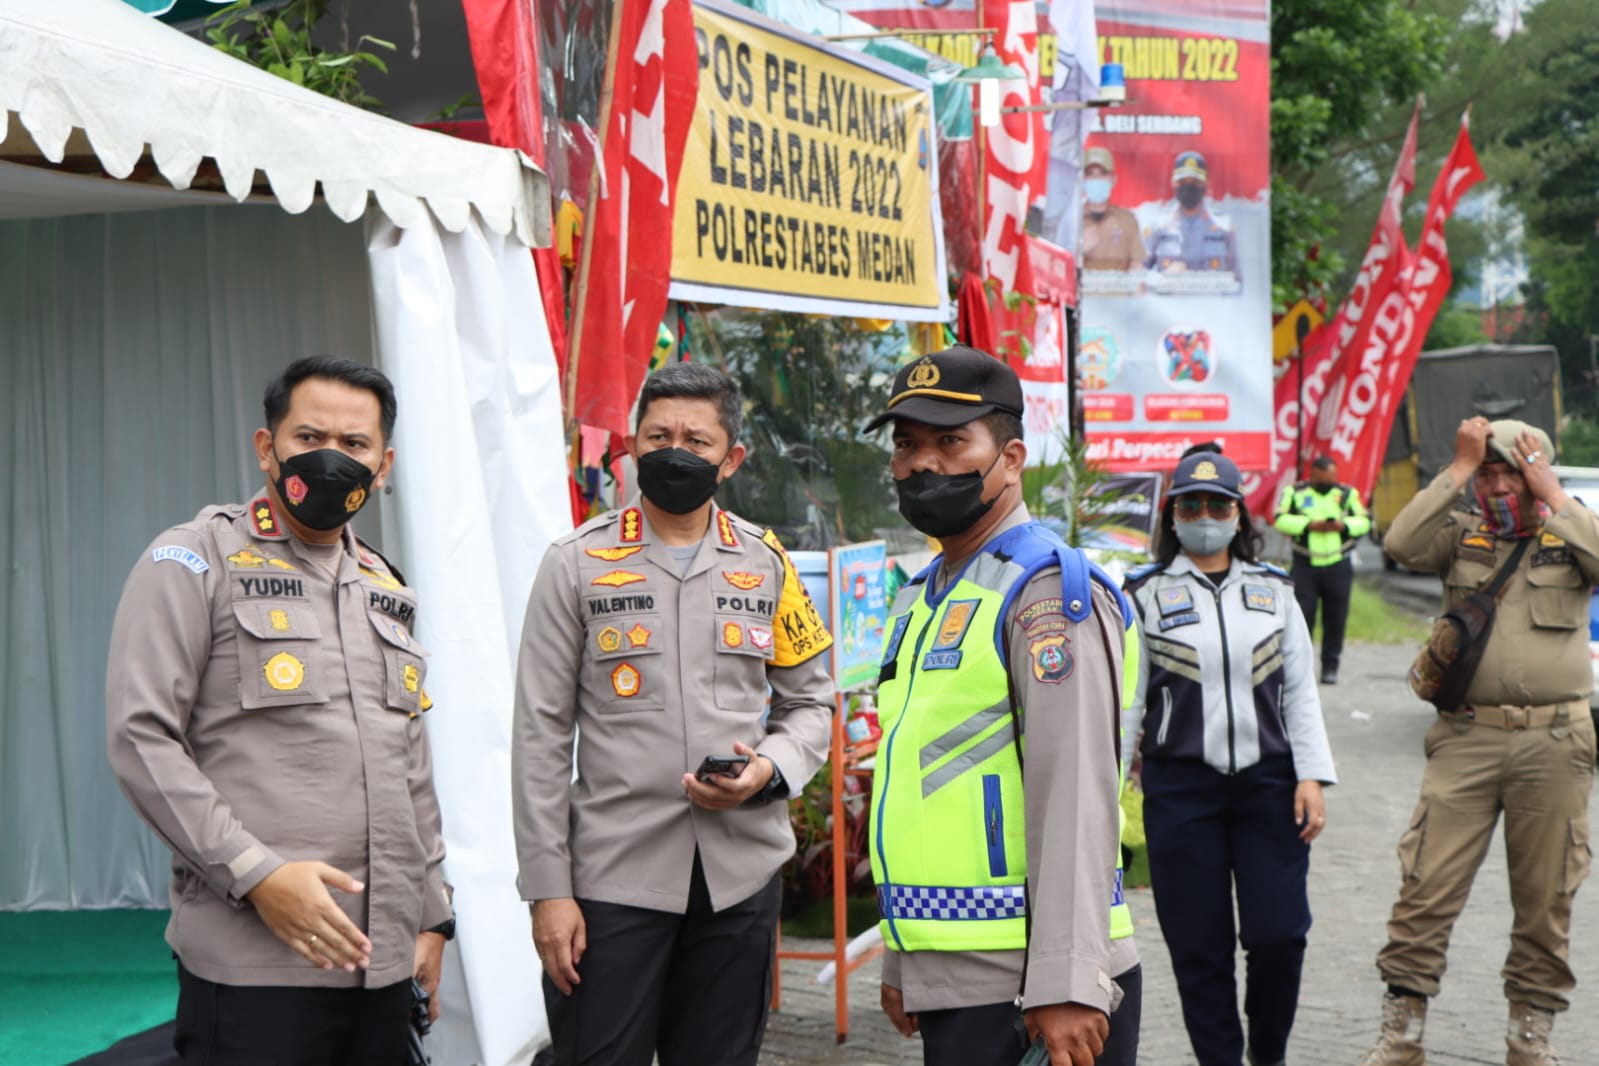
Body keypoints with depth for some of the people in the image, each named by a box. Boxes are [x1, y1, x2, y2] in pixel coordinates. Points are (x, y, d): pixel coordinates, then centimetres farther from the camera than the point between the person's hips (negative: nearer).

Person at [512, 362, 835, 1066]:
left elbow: (810, 702, 15)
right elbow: (540, 736, -1)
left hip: (741, 877, 3)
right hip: (612, 876, -3)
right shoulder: (578, 563, 0)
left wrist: (769, 769, -8)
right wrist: (547, 888, -7)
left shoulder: (767, 564, 8)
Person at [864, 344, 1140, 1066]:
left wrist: (1065, 985, -24)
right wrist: (901, 961, 21)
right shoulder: (918, 601, 17)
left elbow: (1074, 796, -19)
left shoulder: (1047, 588, -11)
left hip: (1029, 986, -8)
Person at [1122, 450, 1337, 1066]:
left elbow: (1301, 693, 10)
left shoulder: (1272, 591, 11)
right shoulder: (1146, 595, 4)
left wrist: (1312, 777, 1)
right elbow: (1124, 701, 3)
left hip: (1268, 783, 2)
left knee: (1280, 934, -3)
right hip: (1180, 787, -1)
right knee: (1199, 946, 1)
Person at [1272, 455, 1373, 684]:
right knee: (1302, 616, -5)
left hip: (1338, 567, 1)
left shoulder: (1348, 493, 6)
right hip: (1305, 565, -1)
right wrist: (1309, 525, -19)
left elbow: (1365, 521, 2)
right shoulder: (1294, 492, 1)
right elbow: (1280, 520, -8)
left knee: (1336, 619, 3)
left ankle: (1330, 667, 11)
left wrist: (1343, 525, -17)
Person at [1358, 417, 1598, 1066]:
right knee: (1427, 885, -4)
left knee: (1546, 896, 7)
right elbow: (1401, 545, -12)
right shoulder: (1459, 534, 8)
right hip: (1468, 739, 0)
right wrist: (1458, 471, -8)